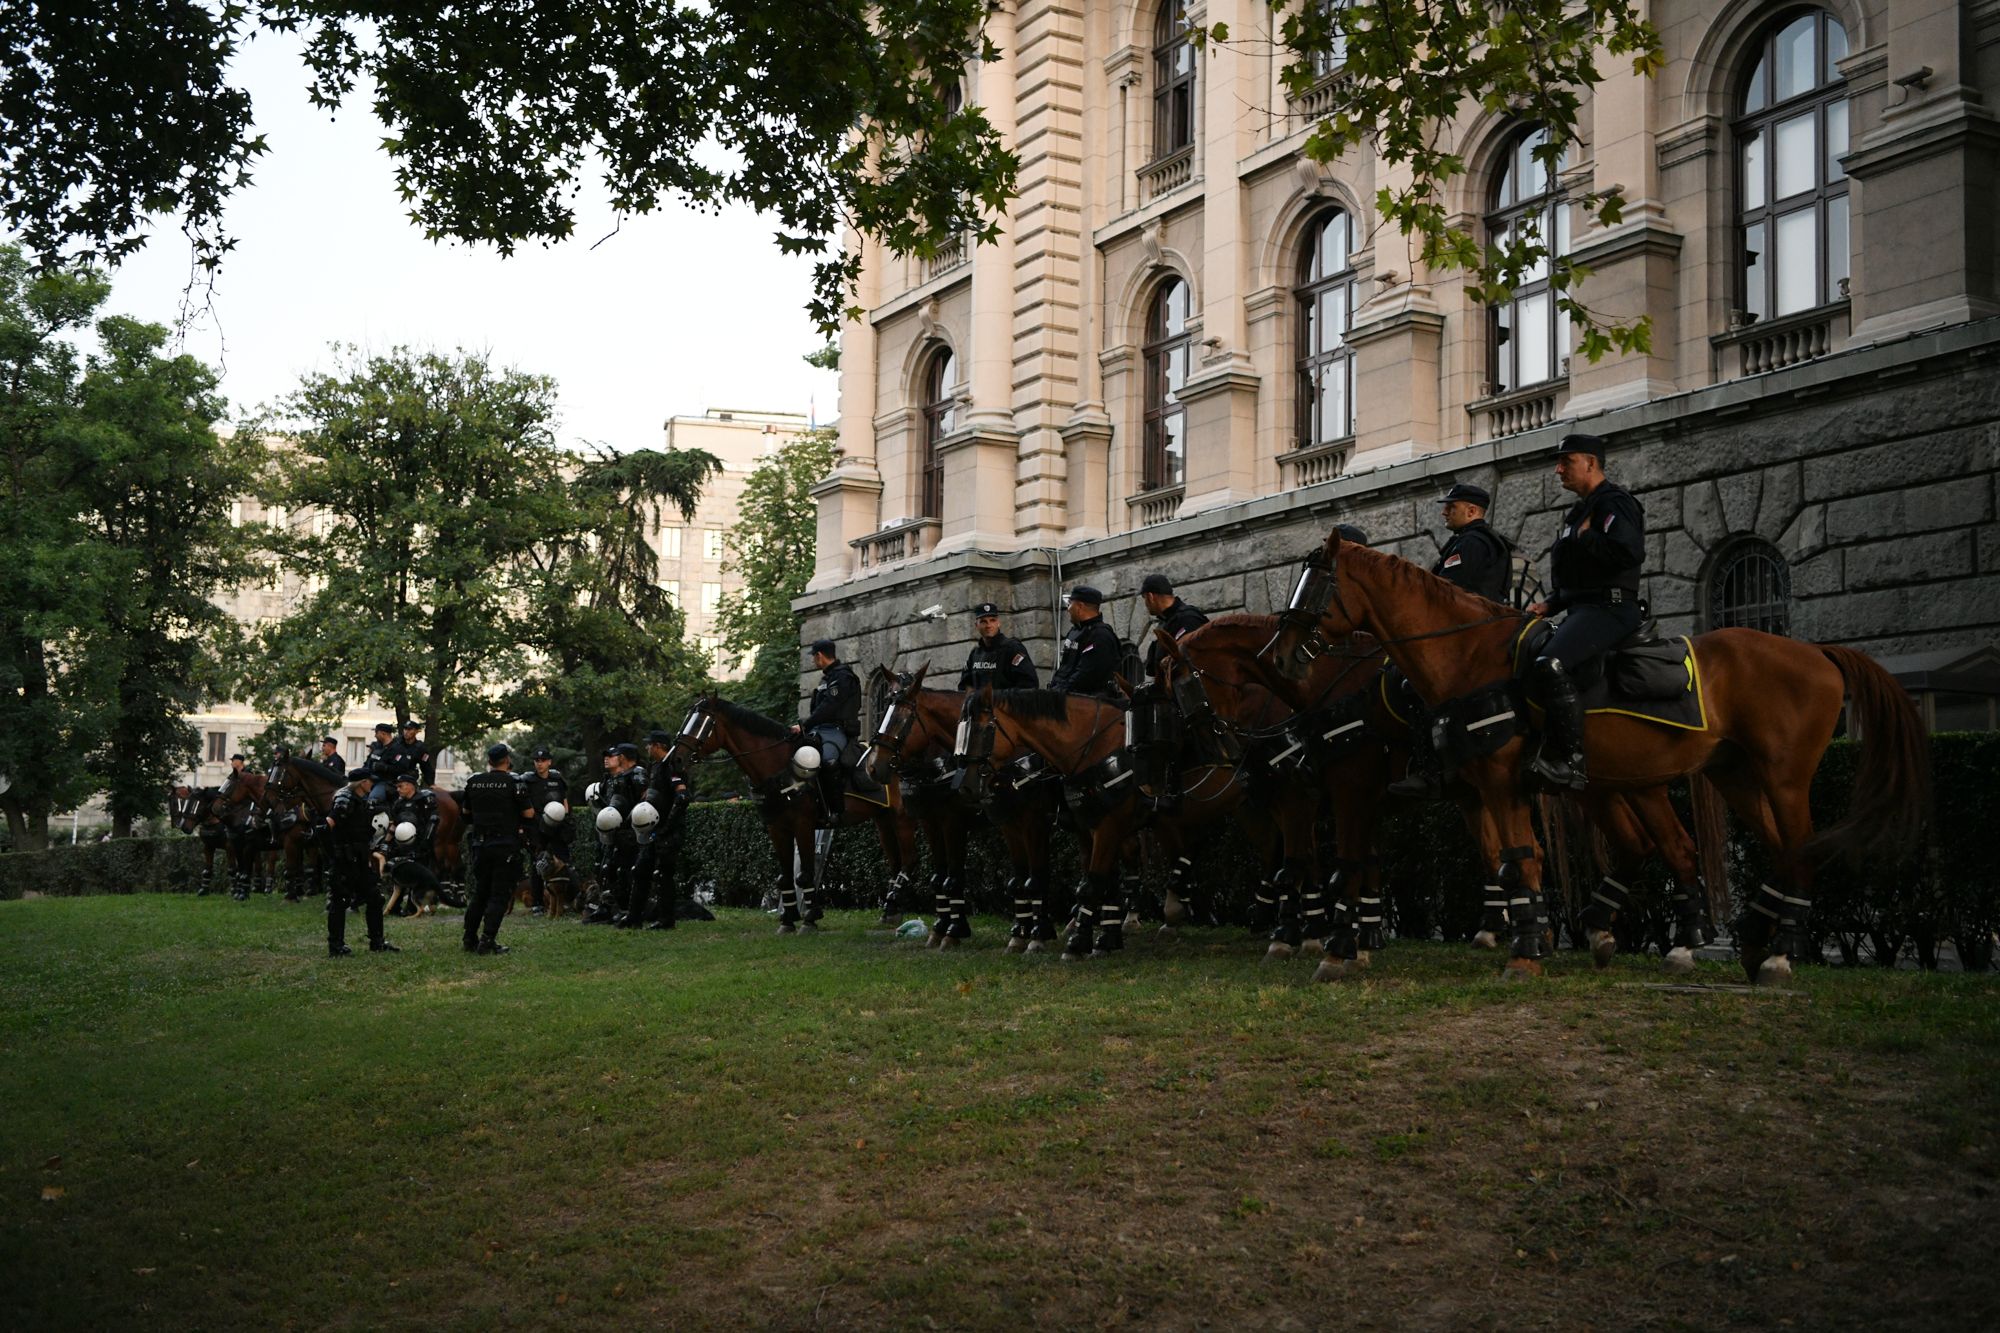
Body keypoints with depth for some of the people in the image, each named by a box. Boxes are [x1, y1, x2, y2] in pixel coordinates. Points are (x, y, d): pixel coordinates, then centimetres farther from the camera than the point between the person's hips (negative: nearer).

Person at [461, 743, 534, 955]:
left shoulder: (473, 781, 5)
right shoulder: (514, 781, -9)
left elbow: (467, 812, 18)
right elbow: (528, 813, -8)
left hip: (480, 844, 5)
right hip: (506, 845, -5)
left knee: (479, 892, 16)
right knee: (499, 894, -1)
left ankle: (470, 939, 17)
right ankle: (487, 941, -7)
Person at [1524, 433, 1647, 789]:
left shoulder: (1614, 502, -8)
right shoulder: (1583, 509, 24)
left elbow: (1629, 552, -27)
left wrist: (1585, 537, -13)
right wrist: (1551, 604, 15)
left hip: (1609, 608, -11)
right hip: (1582, 608, 11)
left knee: (1549, 666, -32)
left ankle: (1570, 760, -30)